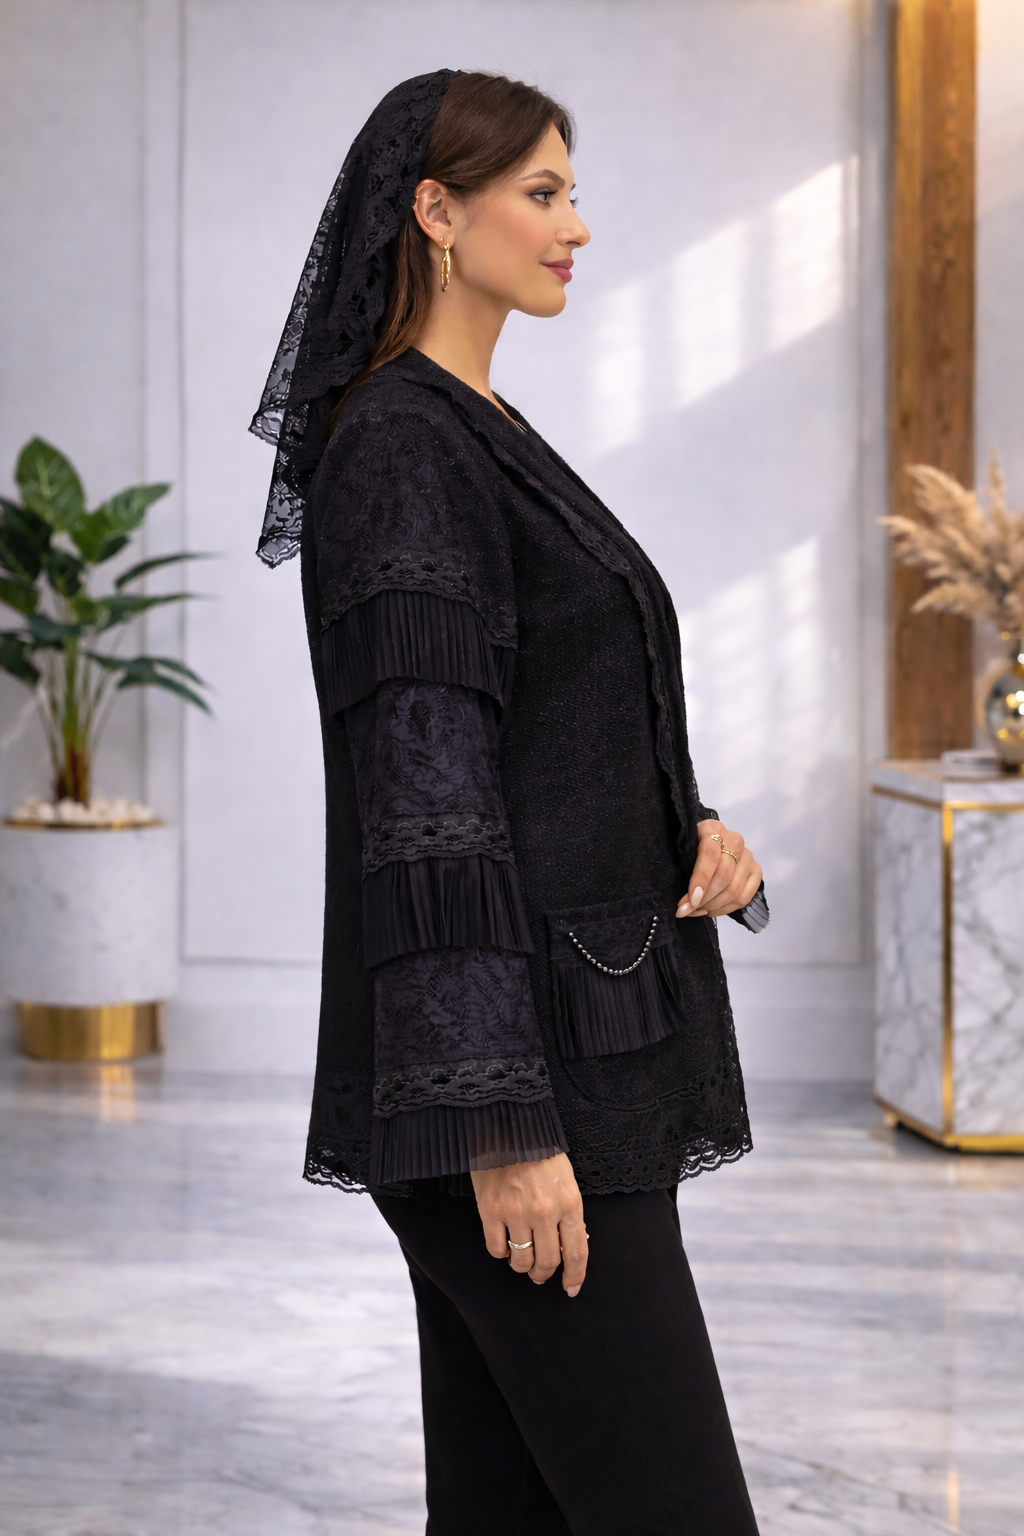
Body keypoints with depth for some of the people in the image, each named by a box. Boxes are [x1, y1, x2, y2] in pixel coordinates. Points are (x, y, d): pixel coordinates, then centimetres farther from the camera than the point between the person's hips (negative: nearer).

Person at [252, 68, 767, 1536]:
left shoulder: (485, 438, 17)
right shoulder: (401, 444, -13)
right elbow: (420, 786, -20)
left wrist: (696, 835, 1)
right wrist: (503, 1122, -23)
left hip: (568, 1025, 10)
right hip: (505, 1051, -10)